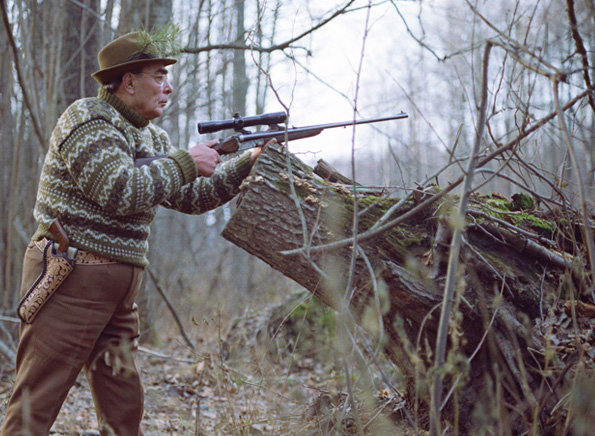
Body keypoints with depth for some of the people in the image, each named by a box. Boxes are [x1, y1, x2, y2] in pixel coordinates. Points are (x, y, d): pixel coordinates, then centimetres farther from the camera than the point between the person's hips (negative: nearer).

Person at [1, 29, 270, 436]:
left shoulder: (152, 137, 17)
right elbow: (120, 191, -22)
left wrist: (248, 162, 8)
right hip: (69, 279, -9)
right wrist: (186, 163, -12)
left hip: (119, 289, 9)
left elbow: (191, 196, 18)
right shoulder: (87, 119, -10)